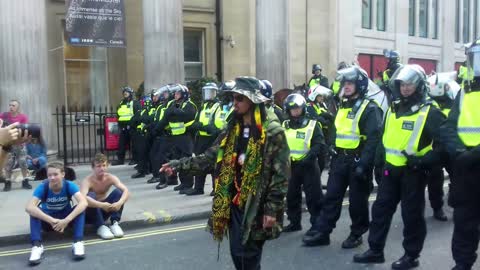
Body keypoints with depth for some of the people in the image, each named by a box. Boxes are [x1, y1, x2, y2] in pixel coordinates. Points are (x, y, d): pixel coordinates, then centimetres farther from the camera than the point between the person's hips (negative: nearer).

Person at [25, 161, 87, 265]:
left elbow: (83, 203, -37)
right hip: (48, 221, 0)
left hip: (65, 219, 0)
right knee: (34, 211, -29)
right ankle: (37, 246, -33)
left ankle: (78, 242, -33)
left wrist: (66, 220, -47)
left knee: (80, 208, -28)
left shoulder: (69, 185, -21)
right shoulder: (43, 187, -22)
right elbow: (29, 207, -37)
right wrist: (51, 221, -45)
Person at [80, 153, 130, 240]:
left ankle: (115, 223, -19)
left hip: (105, 210, 3)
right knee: (90, 196, -33)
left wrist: (120, 203, -44)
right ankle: (100, 226, -29)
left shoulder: (110, 178, -12)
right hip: (92, 211, -3)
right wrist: (101, 205, -52)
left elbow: (126, 191, -24)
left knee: (118, 191, -20)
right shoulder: (88, 181, -23)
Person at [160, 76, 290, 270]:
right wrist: (179, 165, -2)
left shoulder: (273, 132, -11)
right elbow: (209, 158, 8)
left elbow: (281, 174, -13)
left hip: (257, 207, -6)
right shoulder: (232, 129, 9)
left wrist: (272, 209, -15)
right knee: (237, 254, 15)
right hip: (234, 204, 6)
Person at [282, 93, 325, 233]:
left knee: (313, 196, 0)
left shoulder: (312, 125, -4)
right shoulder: (285, 126, 9)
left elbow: (319, 144, -10)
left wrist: (308, 158, -21)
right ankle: (294, 222, 26)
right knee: (291, 195, 13)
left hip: (308, 166, -5)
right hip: (290, 166, 5)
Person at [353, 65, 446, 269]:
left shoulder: (429, 112, -10)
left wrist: (425, 160, -21)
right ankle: (375, 251, 21)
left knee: (412, 214, 4)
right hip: (391, 170, 7)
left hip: (413, 172, -6)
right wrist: (381, 158, 14)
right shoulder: (392, 110, 11)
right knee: (380, 209, 9)